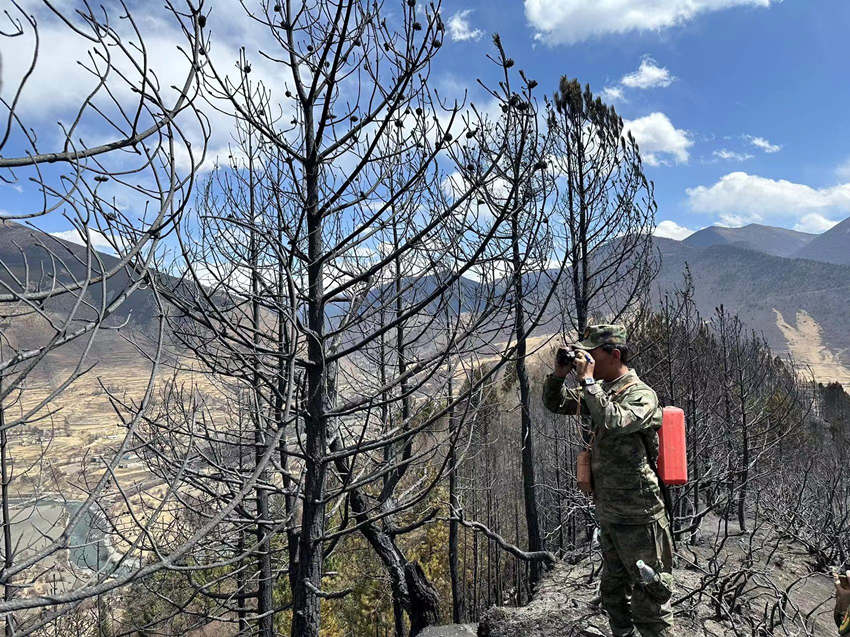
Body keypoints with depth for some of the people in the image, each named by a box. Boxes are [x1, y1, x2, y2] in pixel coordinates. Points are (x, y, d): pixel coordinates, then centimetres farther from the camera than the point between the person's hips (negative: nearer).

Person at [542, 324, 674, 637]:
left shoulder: (641, 395, -16)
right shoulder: (598, 391, 7)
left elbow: (612, 421, -35)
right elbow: (553, 403, 16)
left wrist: (587, 379, -27)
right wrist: (559, 374, -2)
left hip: (639, 517, -8)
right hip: (608, 515, 8)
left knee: (648, 599, 4)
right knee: (613, 593, 22)